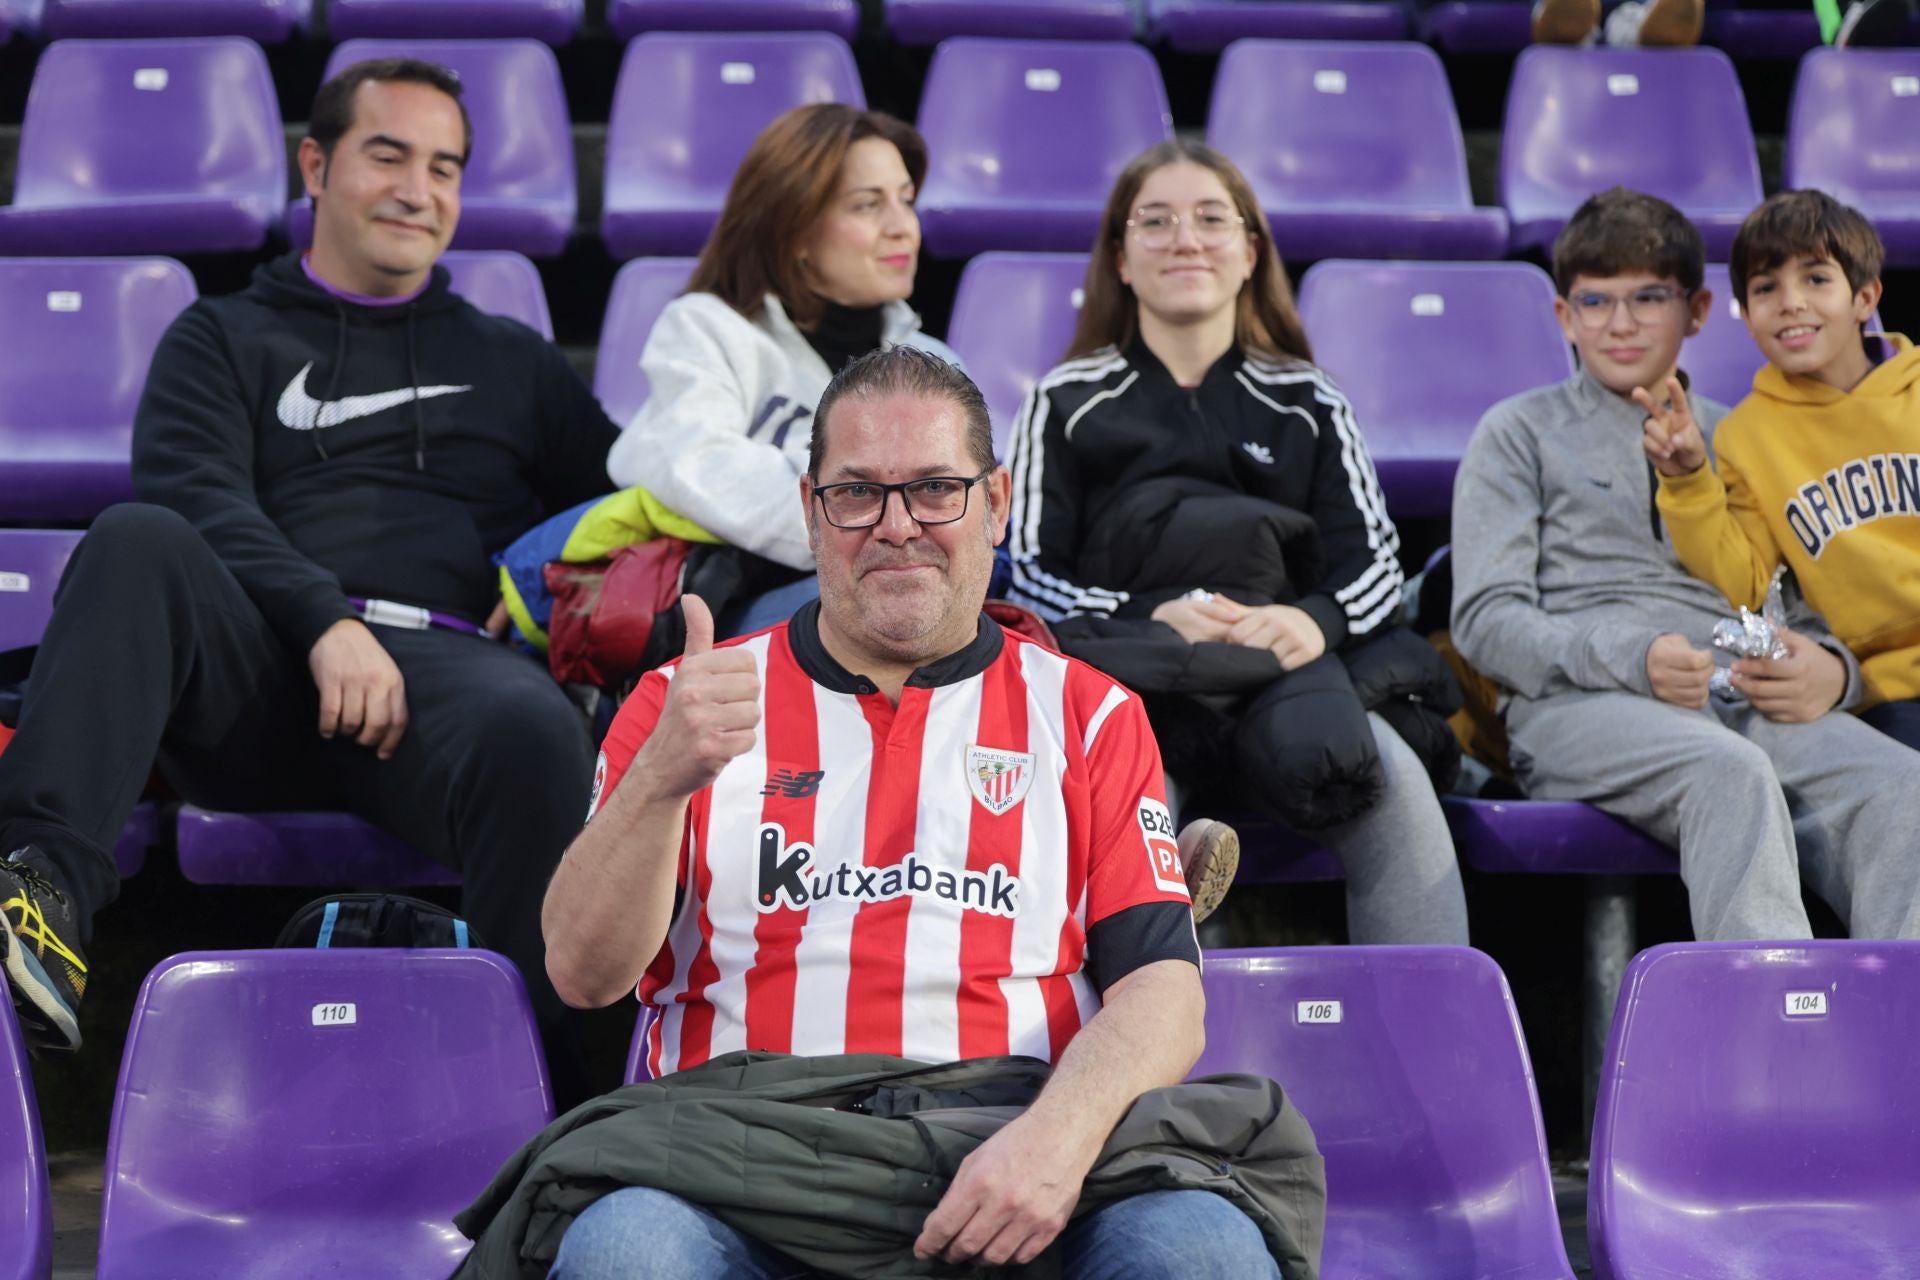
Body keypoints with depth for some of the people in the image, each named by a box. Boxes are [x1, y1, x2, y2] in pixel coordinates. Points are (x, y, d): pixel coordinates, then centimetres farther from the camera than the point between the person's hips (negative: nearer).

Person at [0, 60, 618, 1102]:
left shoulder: (513, 362, 32)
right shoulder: (225, 339, 24)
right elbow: (197, 497, 5)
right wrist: (325, 622, -14)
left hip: (443, 661, 0)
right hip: (259, 668, 0)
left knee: (533, 733, -37)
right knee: (136, 542, -32)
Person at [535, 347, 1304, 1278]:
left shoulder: (1087, 714, 16)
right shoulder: (692, 702, 15)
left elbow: (1162, 991, 4)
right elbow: (583, 974, 3)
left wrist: (1058, 1135, -18)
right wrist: (663, 779, -16)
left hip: (1020, 1174, 1)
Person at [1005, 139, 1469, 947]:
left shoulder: (1307, 404, 21)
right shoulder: (1067, 401, 16)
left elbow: (1376, 564, 11)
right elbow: (1033, 575, 7)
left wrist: (1316, 619, -14)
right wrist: (1152, 617, -13)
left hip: (1286, 669, 2)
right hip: (1128, 669, -1)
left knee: (1394, 782, -33)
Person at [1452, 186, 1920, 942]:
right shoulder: (1520, 433, 17)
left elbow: (1803, 601, 22)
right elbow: (1485, 620, 5)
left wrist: (1829, 668, -5)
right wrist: (1632, 659, -13)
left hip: (1744, 701, 3)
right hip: (1576, 703, -3)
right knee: (1730, 770, -37)